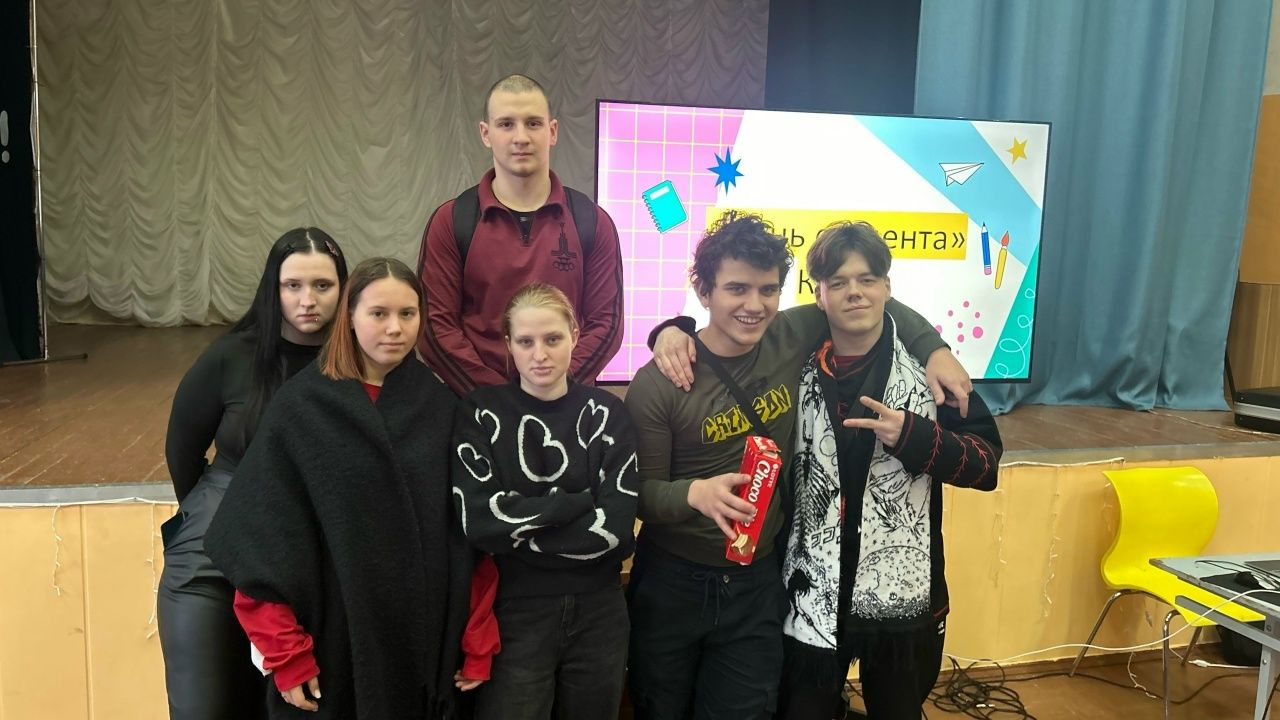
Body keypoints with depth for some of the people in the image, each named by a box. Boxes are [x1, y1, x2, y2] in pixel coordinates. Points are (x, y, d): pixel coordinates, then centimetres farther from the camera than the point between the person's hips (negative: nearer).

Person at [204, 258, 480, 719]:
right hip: (335, 636, -2)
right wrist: (287, 656, -12)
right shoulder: (301, 405, -8)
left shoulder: (441, 406, -1)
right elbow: (266, 540, -9)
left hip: (424, 638, 2)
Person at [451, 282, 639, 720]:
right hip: (514, 614, -2)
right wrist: (579, 501, -16)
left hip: (597, 614, 2)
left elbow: (616, 530, -11)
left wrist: (518, 529, -15)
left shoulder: (608, 413, -2)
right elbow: (478, 522, -17)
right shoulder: (480, 413, -6)